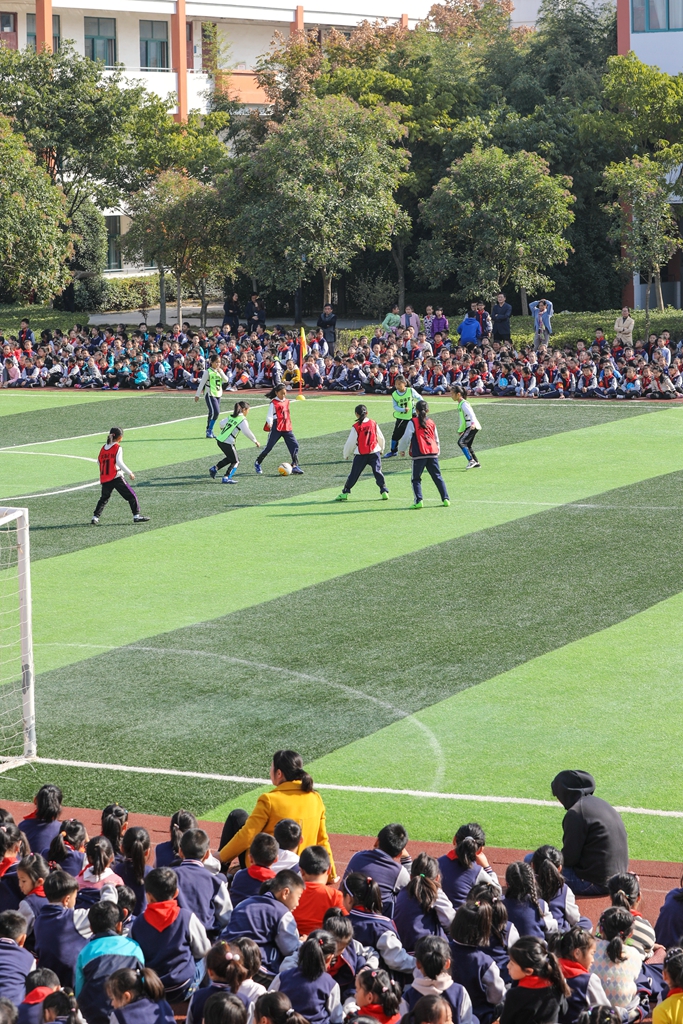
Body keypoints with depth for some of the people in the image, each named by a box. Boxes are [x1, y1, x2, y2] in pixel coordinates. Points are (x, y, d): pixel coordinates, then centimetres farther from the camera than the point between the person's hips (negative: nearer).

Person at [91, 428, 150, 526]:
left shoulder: (103, 448, 10)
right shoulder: (118, 448, -7)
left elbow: (99, 461, 12)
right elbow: (119, 462, -16)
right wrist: (130, 473, -12)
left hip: (104, 479, 6)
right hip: (116, 477, -6)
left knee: (104, 498, 19)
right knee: (131, 495, 2)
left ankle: (95, 517, 11)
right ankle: (137, 515, -3)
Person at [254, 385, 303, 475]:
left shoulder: (287, 401, 11)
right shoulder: (273, 403, -9)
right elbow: (269, 415, -15)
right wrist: (269, 423, -34)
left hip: (287, 428, 6)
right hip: (276, 428, -6)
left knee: (294, 445, -5)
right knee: (269, 447, 2)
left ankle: (295, 466, -3)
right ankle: (257, 463, 19)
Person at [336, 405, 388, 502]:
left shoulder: (356, 427, -8)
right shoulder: (374, 424, 2)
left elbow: (350, 442, -3)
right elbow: (381, 438, 11)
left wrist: (346, 455, 11)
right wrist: (381, 449, 29)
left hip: (361, 454, -2)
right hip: (374, 452, 2)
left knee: (354, 474, 4)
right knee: (377, 472, 6)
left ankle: (345, 493, 9)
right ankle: (384, 491, -1)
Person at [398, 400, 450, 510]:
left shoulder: (413, 422, -1)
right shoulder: (431, 423, 15)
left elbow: (406, 437, -5)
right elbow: (437, 440, 22)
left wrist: (401, 450, 11)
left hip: (419, 455, -4)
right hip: (433, 453, 4)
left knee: (416, 479, 3)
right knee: (437, 477, 12)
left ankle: (418, 501, -10)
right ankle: (445, 499, 9)